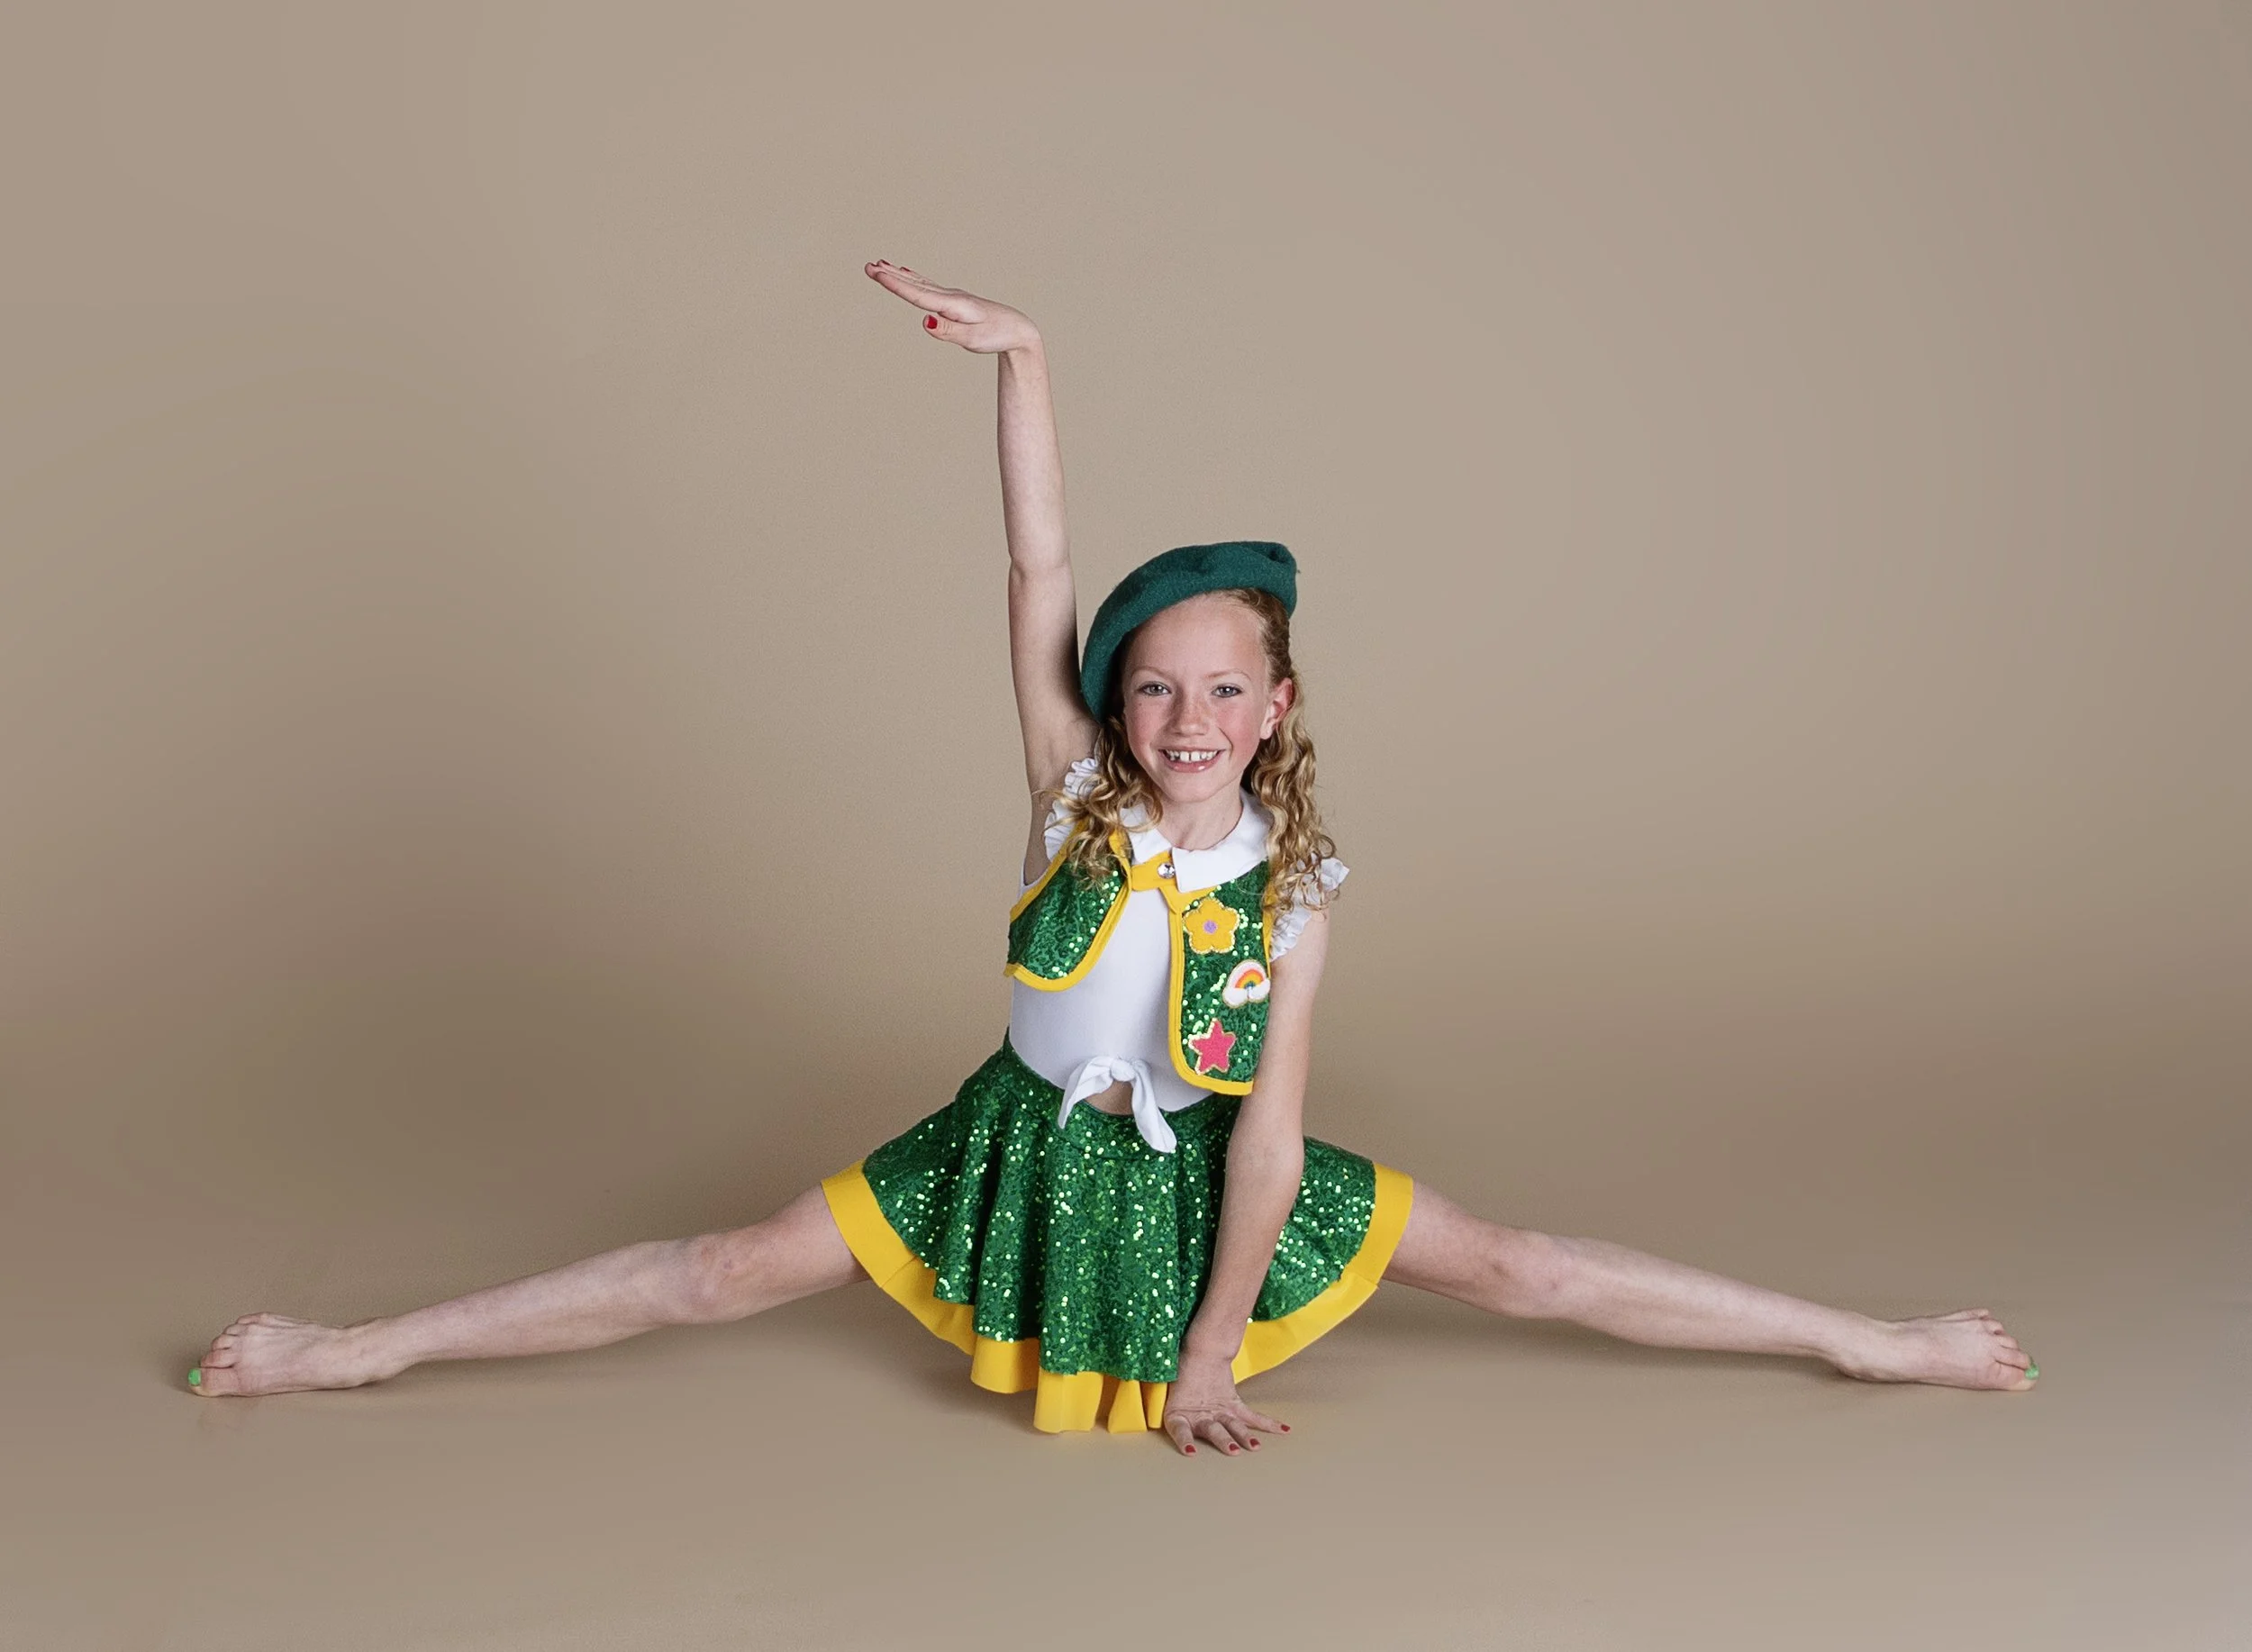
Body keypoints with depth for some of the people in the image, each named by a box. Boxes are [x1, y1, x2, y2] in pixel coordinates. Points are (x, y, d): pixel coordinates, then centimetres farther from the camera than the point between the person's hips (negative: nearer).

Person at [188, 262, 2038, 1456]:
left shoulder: (1294, 880, -14)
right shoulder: (1077, 794, -14)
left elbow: (1270, 1128, -14)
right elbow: (1041, 576, -24)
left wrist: (1210, 1357, -15)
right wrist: (1019, 355, -31)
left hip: (1199, 1178, 0)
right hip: (1029, 1150, 0)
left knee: (1516, 1266, -2)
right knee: (732, 1270, -5)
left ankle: (1871, 1341, 6)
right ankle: (354, 1352, 1)